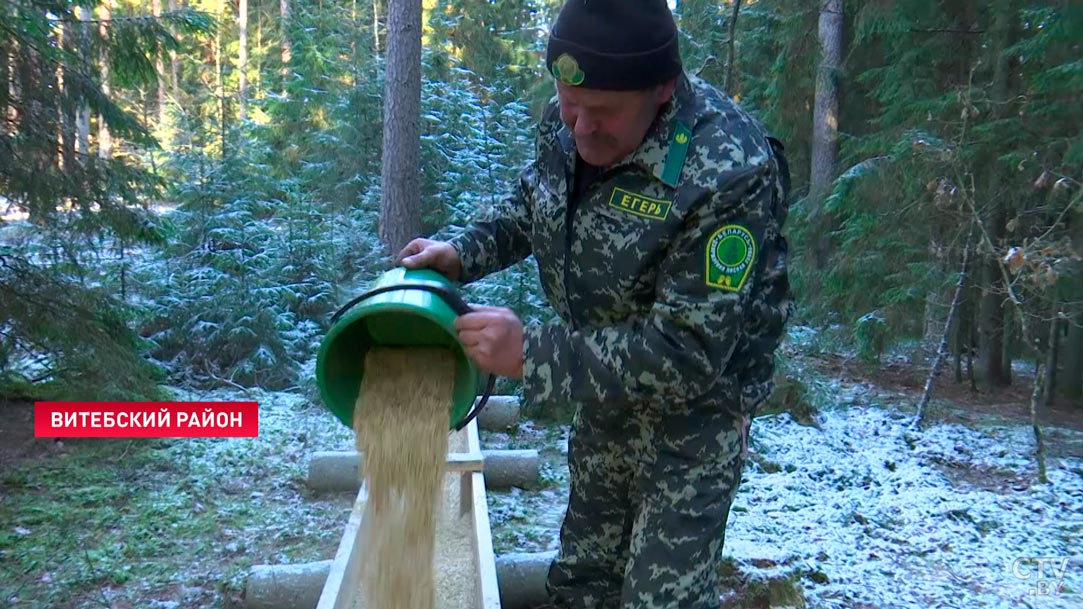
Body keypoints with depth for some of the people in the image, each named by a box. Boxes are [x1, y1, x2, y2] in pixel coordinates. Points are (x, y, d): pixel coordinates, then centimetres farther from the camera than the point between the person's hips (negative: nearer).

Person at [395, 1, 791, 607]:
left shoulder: (730, 173, -31)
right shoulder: (568, 121, -9)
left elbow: (689, 354, -32)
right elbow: (532, 202, 13)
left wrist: (531, 354, -34)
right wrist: (463, 252, -5)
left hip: (691, 412, -7)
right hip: (603, 393, 7)